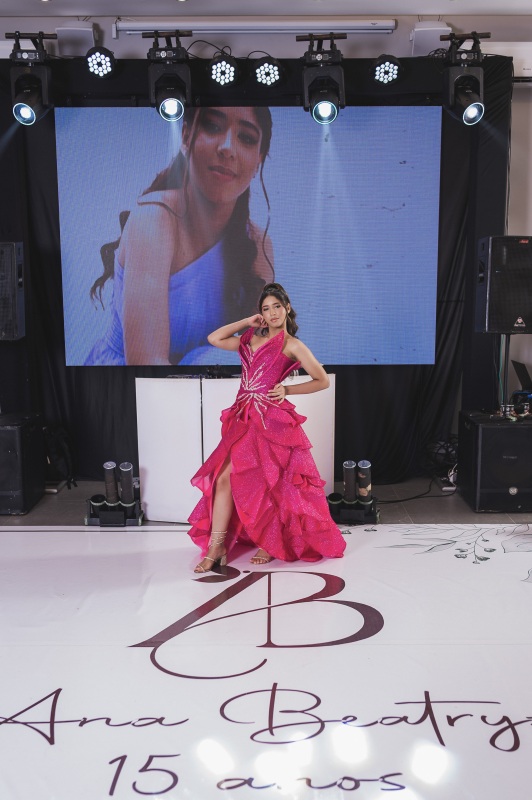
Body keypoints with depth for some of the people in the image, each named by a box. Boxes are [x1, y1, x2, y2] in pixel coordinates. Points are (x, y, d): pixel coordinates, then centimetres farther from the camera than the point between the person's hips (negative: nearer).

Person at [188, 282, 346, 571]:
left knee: (268, 484, -3)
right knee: (223, 477, -5)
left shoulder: (292, 346, 1)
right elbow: (214, 339, 17)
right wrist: (247, 321, 14)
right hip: (244, 418, 5)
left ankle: (272, 542, 16)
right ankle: (216, 546, -3)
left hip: (271, 419, -5)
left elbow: (323, 381, 2)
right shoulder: (251, 339, 17)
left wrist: (288, 389, -7)